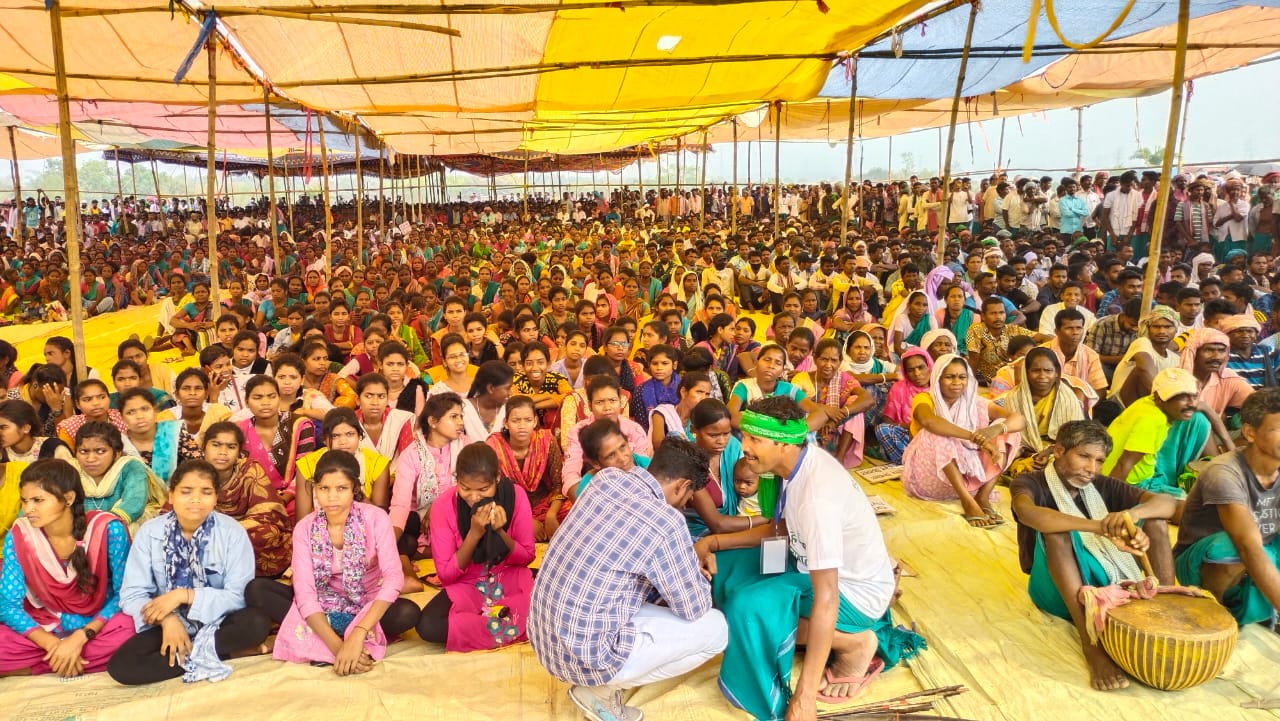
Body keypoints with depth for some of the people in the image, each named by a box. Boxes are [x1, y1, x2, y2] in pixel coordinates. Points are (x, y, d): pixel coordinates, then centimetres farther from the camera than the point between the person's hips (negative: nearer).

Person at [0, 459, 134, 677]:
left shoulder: (108, 530, -18)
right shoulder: (19, 535, -10)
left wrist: (80, 637, -22)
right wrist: (54, 646, -22)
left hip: (98, 628, 0)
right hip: (45, 630, 1)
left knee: (127, 629, -34)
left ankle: (29, 667, -14)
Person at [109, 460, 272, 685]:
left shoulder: (232, 532, -10)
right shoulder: (149, 532, -5)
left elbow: (239, 596, -14)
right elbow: (132, 594, -8)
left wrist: (184, 595, -22)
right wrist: (167, 619, -25)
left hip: (216, 622, -2)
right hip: (168, 624, 2)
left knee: (258, 622, -32)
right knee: (120, 666, -25)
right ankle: (217, 650, -15)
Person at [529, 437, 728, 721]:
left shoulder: (607, 477, 1)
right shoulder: (665, 522, -19)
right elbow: (694, 608, -6)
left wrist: (685, 556, 19)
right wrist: (695, 576, 15)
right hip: (586, 653, -8)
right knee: (715, 627, 4)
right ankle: (603, 690, 6)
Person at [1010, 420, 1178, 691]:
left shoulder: (1103, 486, 5)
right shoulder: (1031, 483, -8)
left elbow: (1169, 503, -8)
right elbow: (1026, 513, -34)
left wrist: (1132, 514, -32)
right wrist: (1103, 529, -45)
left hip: (1112, 582, 4)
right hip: (1060, 591, -4)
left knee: (1156, 516, -8)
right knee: (1057, 528, -33)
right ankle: (1090, 643, -41)